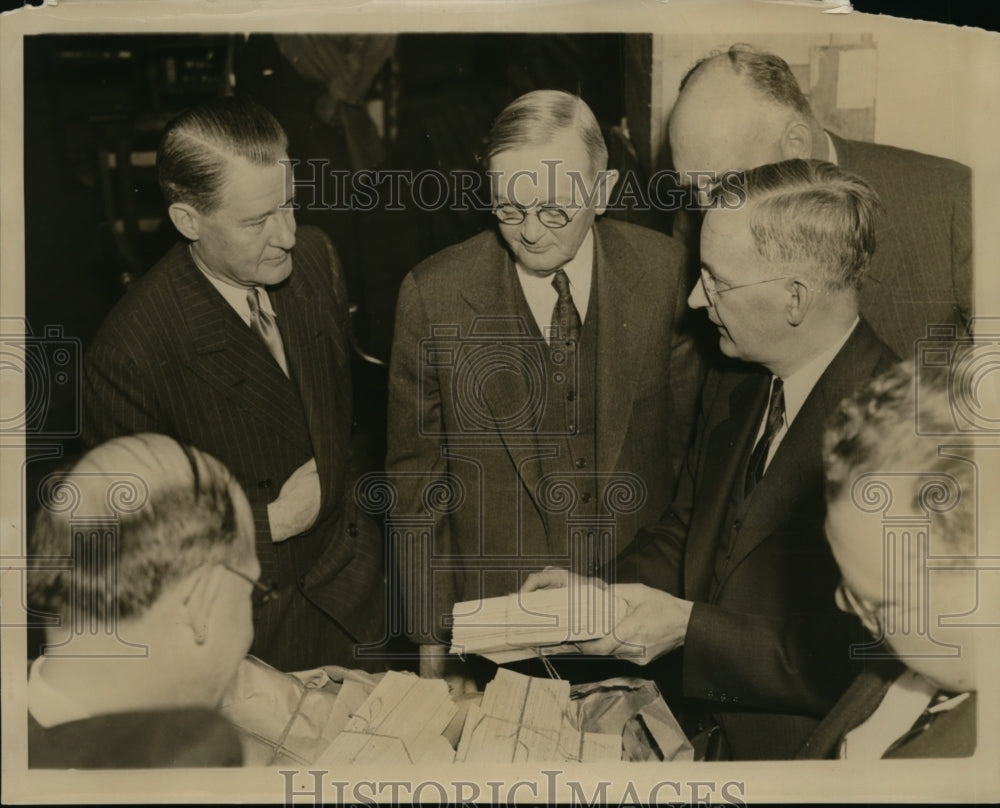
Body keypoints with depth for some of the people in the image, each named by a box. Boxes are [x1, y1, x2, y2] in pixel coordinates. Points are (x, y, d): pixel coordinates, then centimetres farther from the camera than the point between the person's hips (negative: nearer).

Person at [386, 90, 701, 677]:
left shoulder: (664, 270, -8)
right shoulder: (433, 295, -12)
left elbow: (689, 430, 2)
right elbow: (416, 477, -4)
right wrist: (431, 639, -2)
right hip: (496, 618, -1)